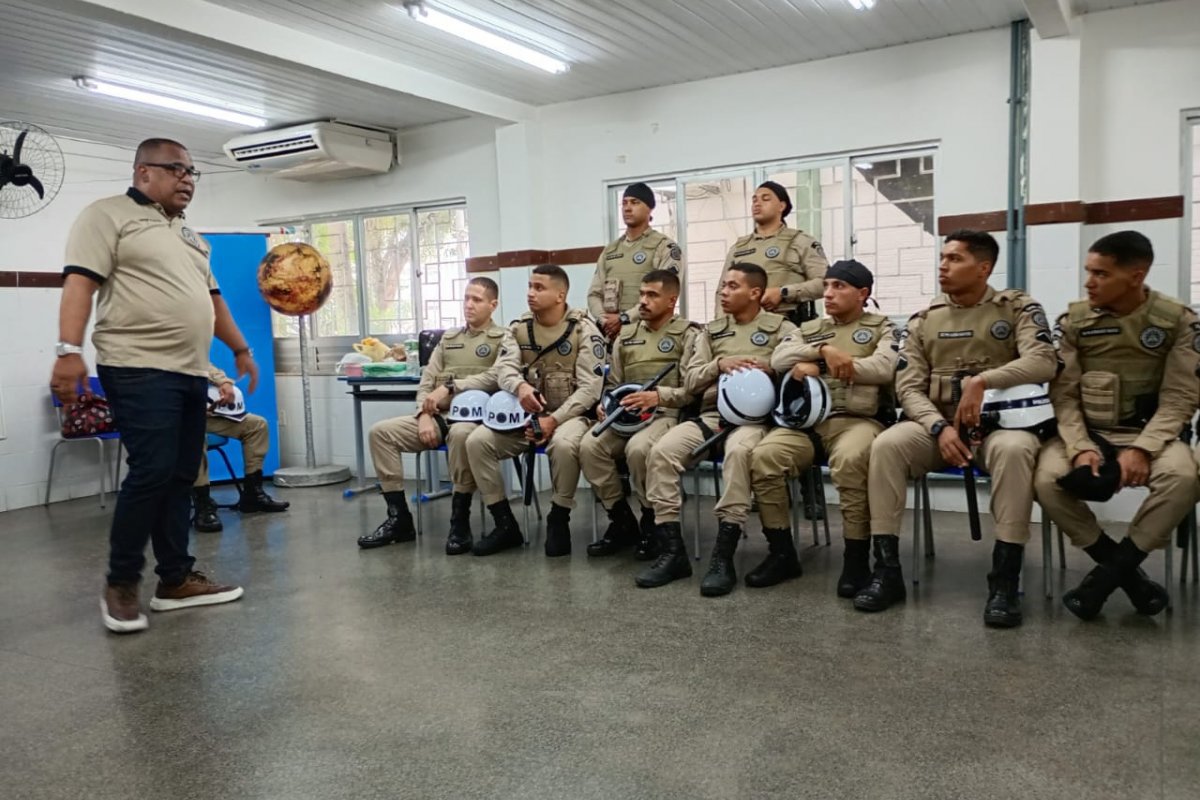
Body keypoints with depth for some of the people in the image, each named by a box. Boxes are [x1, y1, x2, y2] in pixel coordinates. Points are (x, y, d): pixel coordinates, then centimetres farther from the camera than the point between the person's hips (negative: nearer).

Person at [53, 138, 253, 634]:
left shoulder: (189, 235, 24)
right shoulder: (108, 215, 0)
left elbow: (211, 299, 30)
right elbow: (80, 282, -11)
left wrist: (240, 349, 29)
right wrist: (69, 350, -22)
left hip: (191, 373, 8)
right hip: (140, 370, -8)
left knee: (180, 478, 7)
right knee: (152, 473, -13)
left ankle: (175, 580, 14)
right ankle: (120, 585, 2)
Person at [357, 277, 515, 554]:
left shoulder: (503, 339, 4)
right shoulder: (448, 338, 21)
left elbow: (496, 376, -15)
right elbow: (427, 380, 13)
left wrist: (450, 387, -19)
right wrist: (424, 414, -5)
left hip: (474, 416, -6)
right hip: (438, 416, 6)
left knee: (461, 435, -41)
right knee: (380, 432, -11)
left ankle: (460, 522, -26)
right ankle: (399, 518, -7)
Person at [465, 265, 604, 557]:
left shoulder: (584, 330, -8)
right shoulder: (520, 327, 8)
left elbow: (590, 387, -15)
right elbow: (504, 367, -5)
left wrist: (553, 420, -25)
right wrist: (520, 386, -31)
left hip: (570, 414, -5)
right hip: (525, 414, 5)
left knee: (563, 444, -39)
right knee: (477, 441, -17)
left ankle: (558, 522, -14)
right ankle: (505, 524, -6)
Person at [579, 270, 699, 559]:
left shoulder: (688, 334, 3)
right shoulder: (626, 335, 20)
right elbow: (613, 383, 22)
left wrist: (658, 396, -22)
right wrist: (605, 403, 0)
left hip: (668, 414, -5)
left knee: (638, 448, -37)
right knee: (589, 446, -24)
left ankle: (651, 522, -11)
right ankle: (622, 521, -6)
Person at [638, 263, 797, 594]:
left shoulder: (781, 329, 10)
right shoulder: (711, 331, 21)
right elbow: (690, 381, 12)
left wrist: (769, 366, -17)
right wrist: (719, 365, -6)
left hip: (754, 416, -4)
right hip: (711, 414, 4)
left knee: (739, 451, -40)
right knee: (661, 451, -23)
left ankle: (723, 557, -35)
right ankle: (672, 551, -19)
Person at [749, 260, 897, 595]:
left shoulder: (881, 327, 13)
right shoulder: (809, 329, 24)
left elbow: (885, 367, -8)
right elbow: (779, 359, 6)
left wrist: (813, 364, -6)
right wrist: (824, 350, -10)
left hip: (859, 420, -3)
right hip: (807, 421, 4)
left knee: (849, 459, -39)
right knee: (763, 457, -25)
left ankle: (856, 557, -22)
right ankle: (782, 552, -10)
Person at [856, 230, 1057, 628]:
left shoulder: (1018, 308, 3)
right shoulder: (924, 320, 10)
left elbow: (1043, 362, -15)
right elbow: (908, 387, 2)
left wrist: (981, 380, -27)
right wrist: (940, 427, -16)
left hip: (1000, 421, -2)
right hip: (936, 423, 3)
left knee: (1015, 449, -37)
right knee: (886, 445, -27)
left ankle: (1004, 581, -28)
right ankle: (887, 571, -21)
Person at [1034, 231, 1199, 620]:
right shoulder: (1073, 321, 0)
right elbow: (1064, 394, -4)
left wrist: (1143, 448, -22)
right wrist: (1081, 447, -21)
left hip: (1149, 432, -1)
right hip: (1086, 431, 1)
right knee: (1047, 480, -30)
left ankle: (1109, 572, -17)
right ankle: (1124, 570, -9)